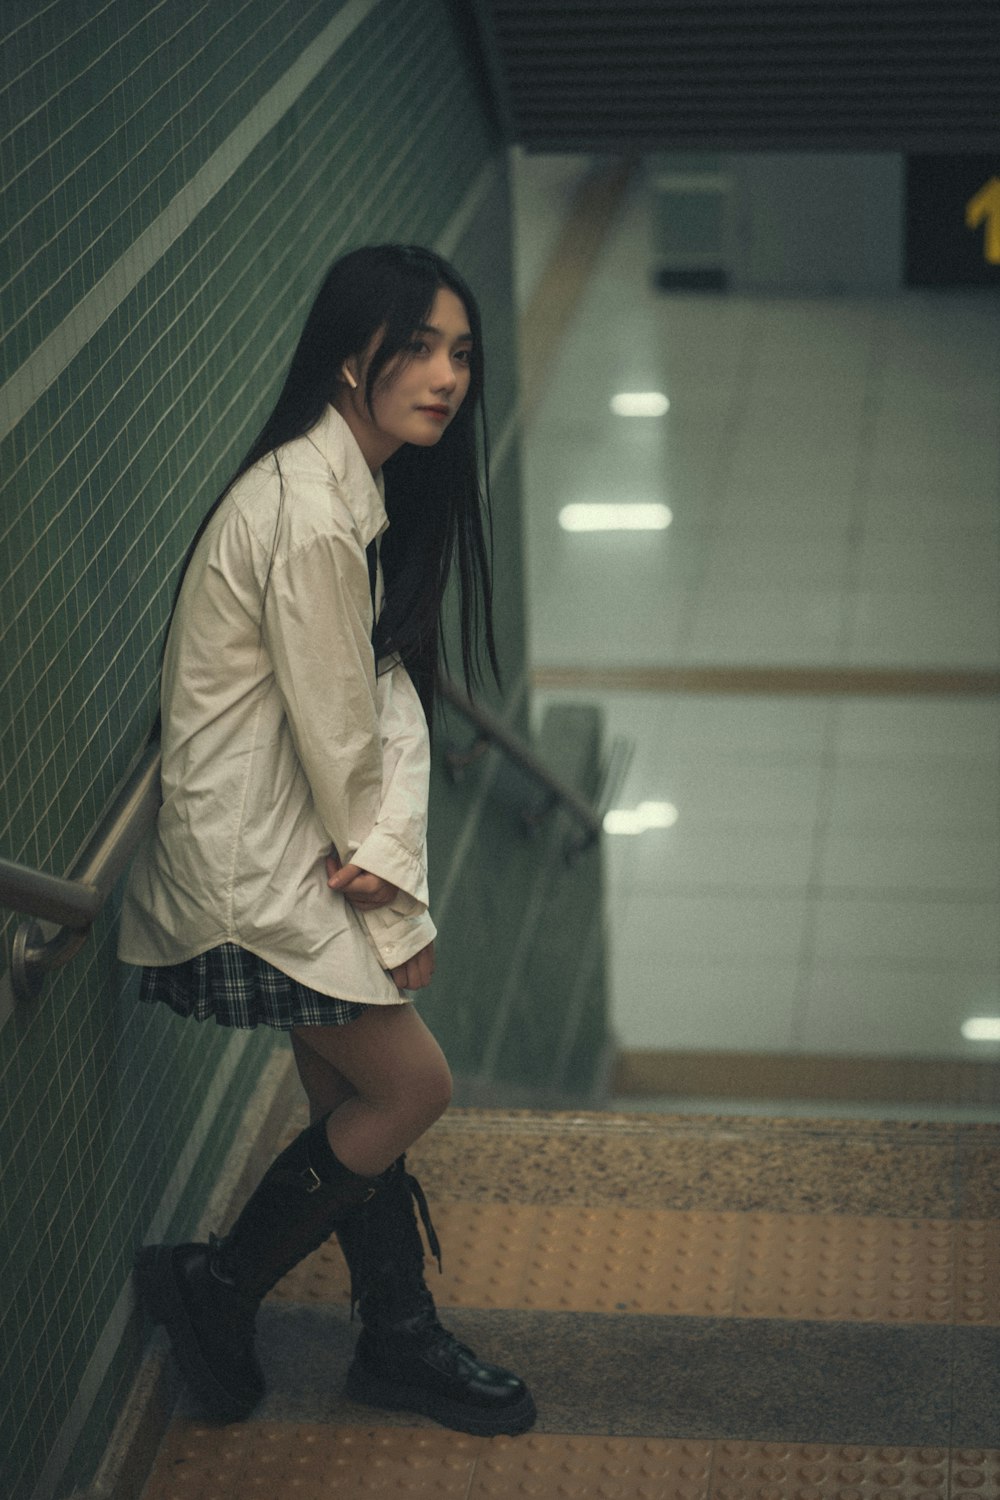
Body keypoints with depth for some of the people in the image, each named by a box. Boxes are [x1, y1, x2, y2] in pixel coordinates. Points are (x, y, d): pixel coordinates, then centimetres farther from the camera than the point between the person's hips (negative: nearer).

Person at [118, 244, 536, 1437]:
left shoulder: (369, 489, 5)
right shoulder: (309, 518, -27)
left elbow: (392, 693, 1)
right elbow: (337, 737, -21)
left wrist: (391, 849, -15)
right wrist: (399, 917, -9)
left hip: (303, 839, 9)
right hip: (251, 859, -9)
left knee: (349, 1094, 17)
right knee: (411, 1084, 1)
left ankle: (400, 1339, 31)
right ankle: (215, 1289, 16)